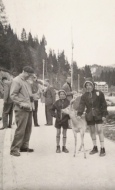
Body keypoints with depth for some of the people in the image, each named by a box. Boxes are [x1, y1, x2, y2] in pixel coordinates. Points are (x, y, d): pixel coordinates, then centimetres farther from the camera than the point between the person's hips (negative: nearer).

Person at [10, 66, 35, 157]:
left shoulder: (26, 82, 20)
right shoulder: (16, 81, -7)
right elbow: (13, 95, -13)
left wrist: (32, 97, 10)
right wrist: (22, 104, -20)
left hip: (29, 109, 9)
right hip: (21, 109, -9)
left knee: (28, 129, 12)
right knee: (20, 129, -8)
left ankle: (24, 146, 23)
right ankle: (14, 149, 1)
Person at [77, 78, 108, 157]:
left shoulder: (99, 93, -4)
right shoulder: (84, 96, 5)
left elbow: (104, 105, -3)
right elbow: (81, 105, -5)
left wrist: (104, 115, -8)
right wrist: (79, 114, -18)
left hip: (98, 115, -4)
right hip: (89, 116, 4)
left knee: (100, 130, -7)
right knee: (92, 131, 10)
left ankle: (102, 149, 0)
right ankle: (95, 148, 22)